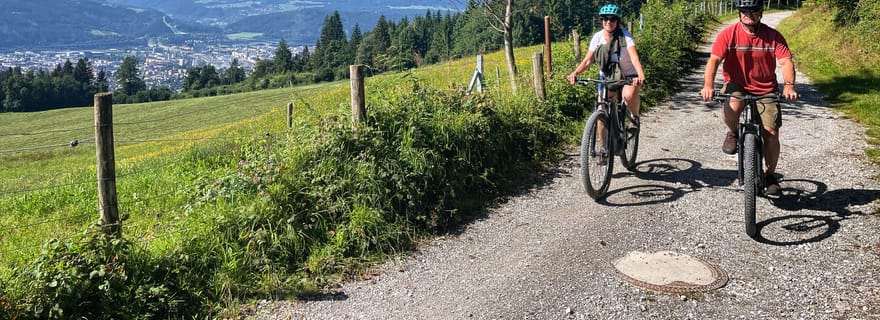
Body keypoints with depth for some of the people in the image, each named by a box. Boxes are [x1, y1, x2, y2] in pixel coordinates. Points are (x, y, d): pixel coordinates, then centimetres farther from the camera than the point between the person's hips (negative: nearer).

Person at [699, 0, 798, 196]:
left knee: (771, 133, -8)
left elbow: (786, 62, -14)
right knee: (731, 108, -36)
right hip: (737, 86, -1)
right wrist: (708, 85, -37)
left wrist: (788, 85, -34)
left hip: (765, 91, 1)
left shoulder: (773, 36, -6)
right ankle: (733, 133, 0)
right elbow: (714, 60, -19)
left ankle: (770, 176, 16)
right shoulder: (728, 34, -10)